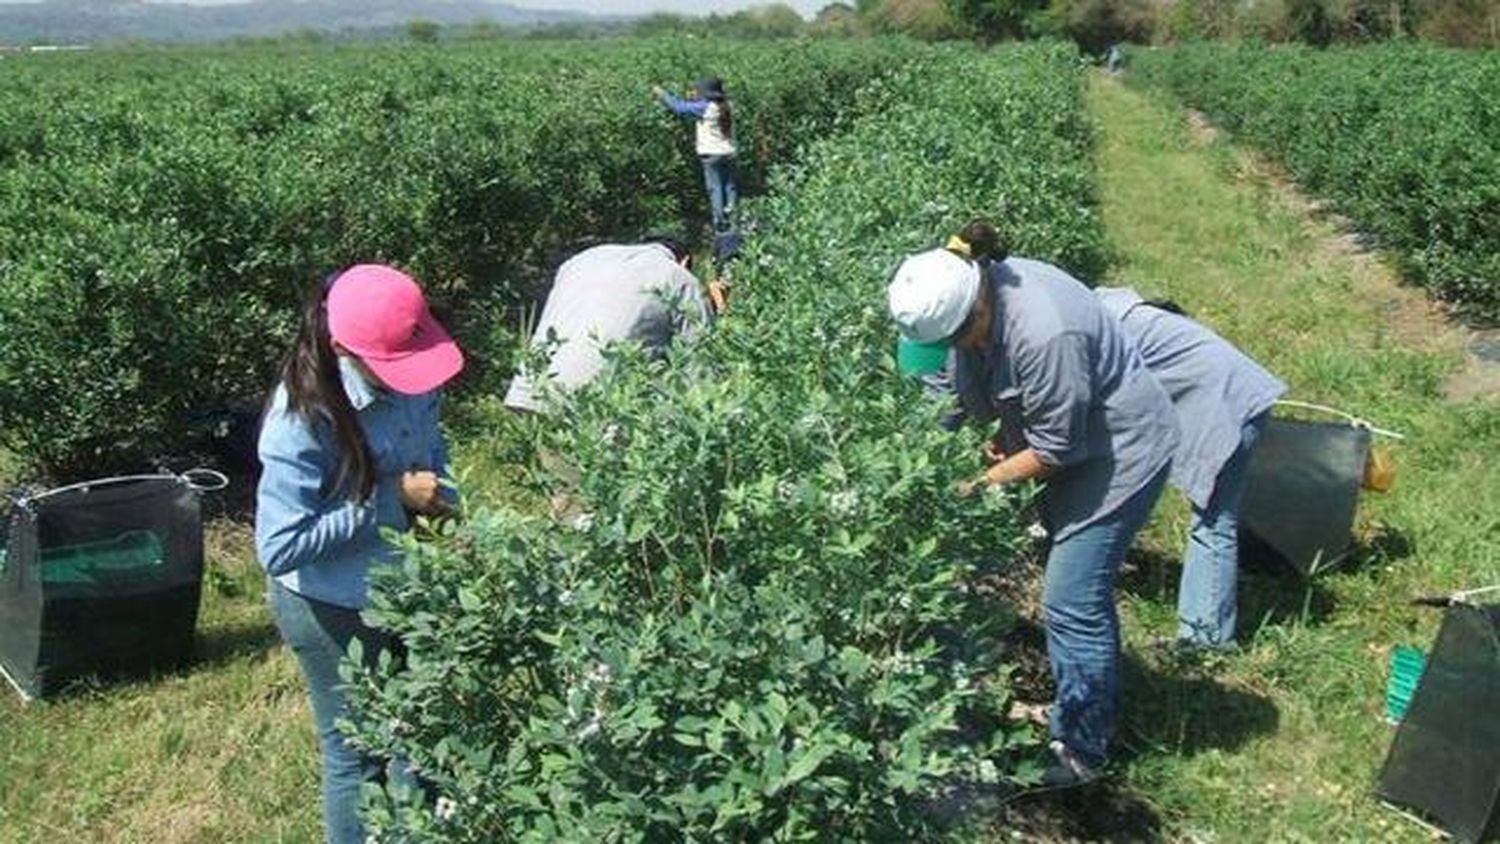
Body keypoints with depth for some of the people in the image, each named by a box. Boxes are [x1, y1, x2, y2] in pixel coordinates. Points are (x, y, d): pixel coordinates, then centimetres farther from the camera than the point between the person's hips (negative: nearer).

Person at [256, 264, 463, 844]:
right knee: (357, 755, 13)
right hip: (334, 611, -6)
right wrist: (391, 501, -28)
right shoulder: (302, 419, -28)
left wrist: (437, 484, -9)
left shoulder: (409, 379, -10)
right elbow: (279, 548, -28)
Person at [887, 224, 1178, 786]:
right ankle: (1093, 713, 37)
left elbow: (1053, 450, -26)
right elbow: (977, 389, 6)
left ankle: (1079, 753, 7)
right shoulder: (976, 287, -10)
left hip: (1121, 449, -9)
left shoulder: (1043, 335, -36)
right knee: (1080, 586, 19)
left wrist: (981, 484, -17)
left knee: (1072, 602, -8)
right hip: (1069, 436, 9)